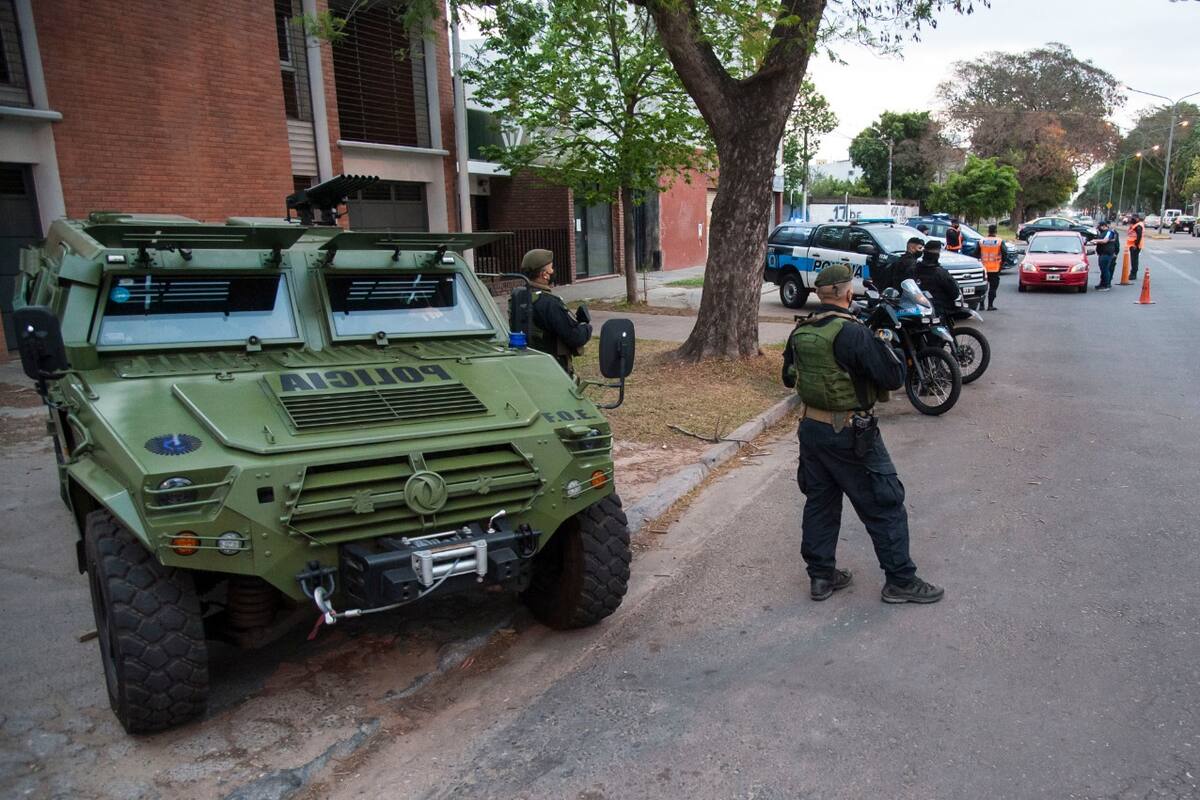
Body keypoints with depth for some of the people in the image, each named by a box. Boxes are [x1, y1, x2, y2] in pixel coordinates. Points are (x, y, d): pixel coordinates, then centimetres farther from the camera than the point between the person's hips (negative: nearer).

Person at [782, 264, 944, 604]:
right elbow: (893, 377, -17)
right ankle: (900, 580, 15)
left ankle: (821, 576, 25)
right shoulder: (854, 333, -20)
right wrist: (883, 343, -2)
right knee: (884, 505, 6)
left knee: (819, 502, 16)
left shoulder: (799, 332, 2)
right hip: (850, 435, -7)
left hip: (811, 428, 7)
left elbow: (789, 378, 14)